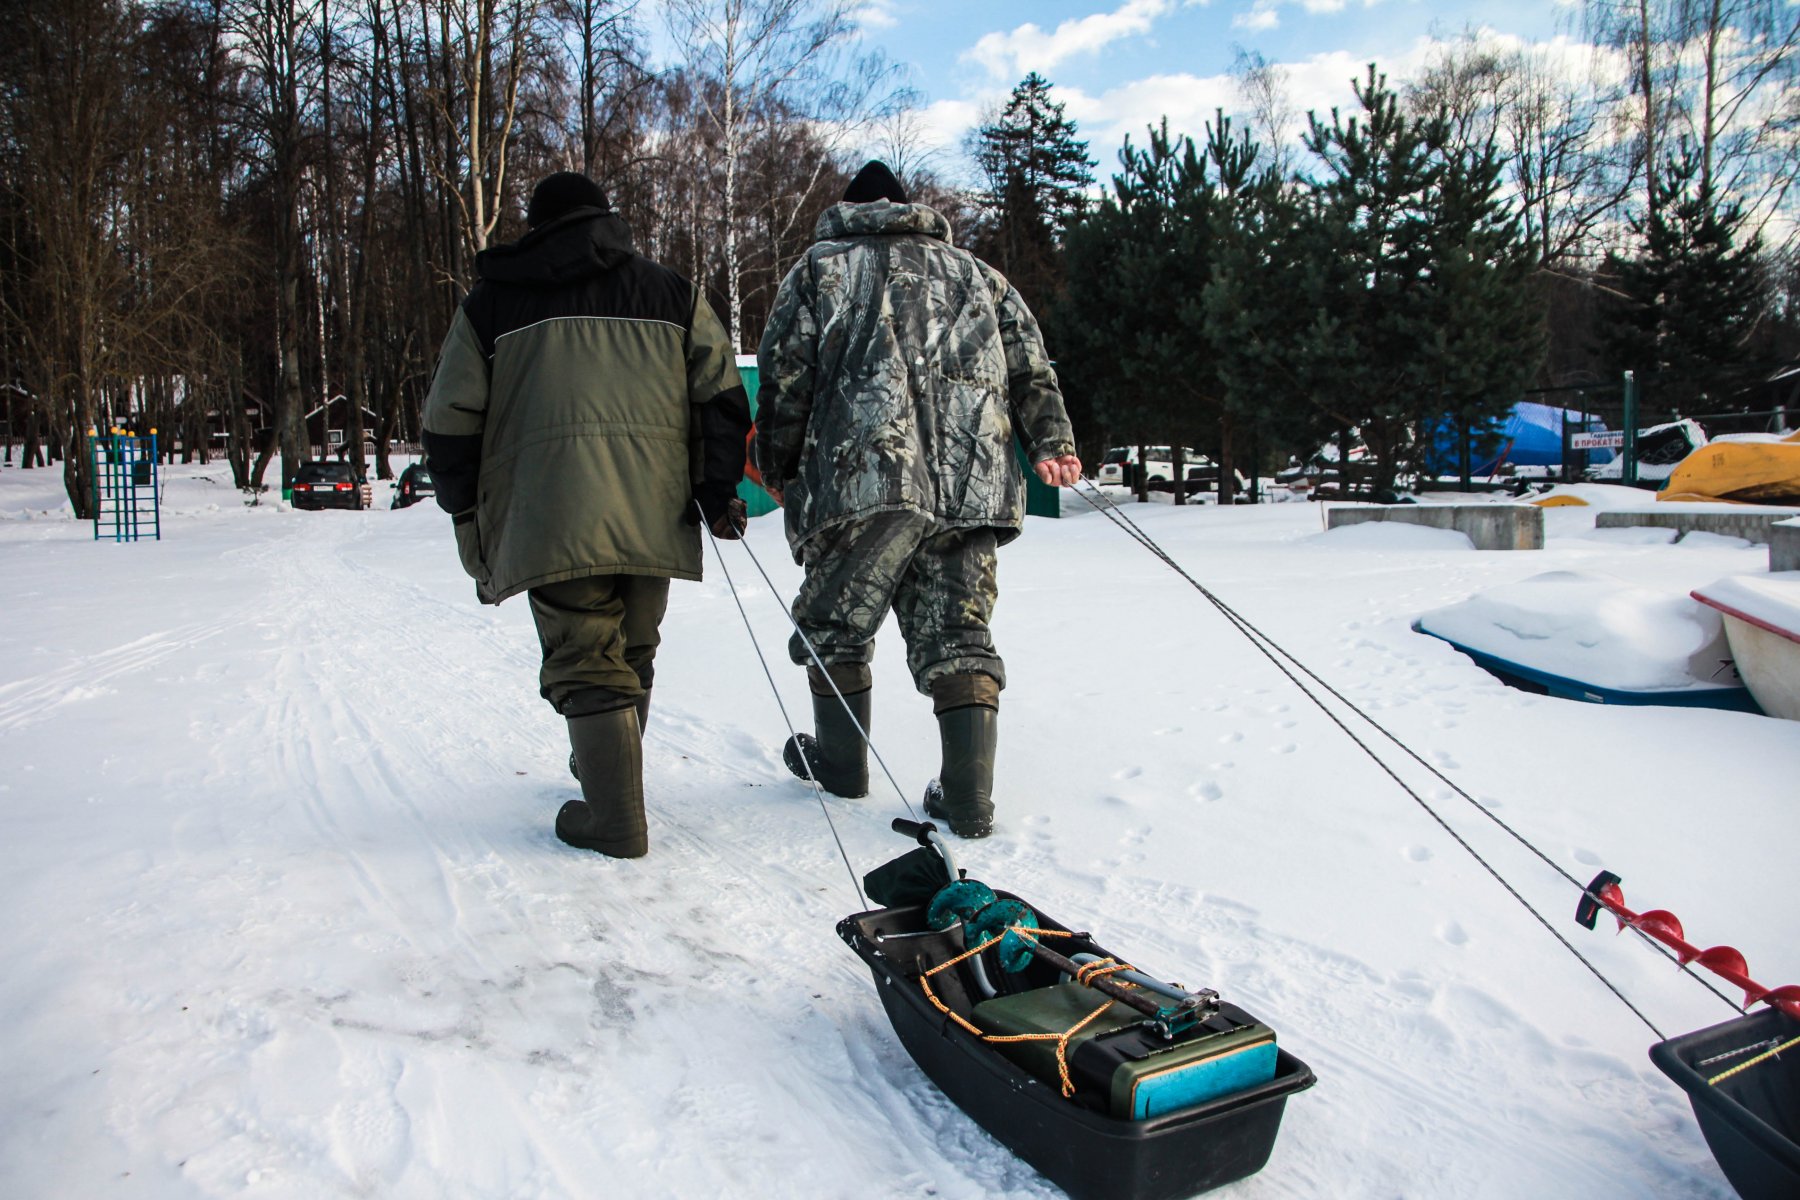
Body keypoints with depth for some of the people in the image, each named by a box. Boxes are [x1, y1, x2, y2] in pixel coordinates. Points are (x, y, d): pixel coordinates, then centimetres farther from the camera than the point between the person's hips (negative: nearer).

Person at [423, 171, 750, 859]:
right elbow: (721, 396, 9)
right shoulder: (672, 294, 17)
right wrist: (718, 492, 12)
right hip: (654, 518, 3)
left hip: (552, 520, -2)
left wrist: (474, 533, 17)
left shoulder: (493, 303, 13)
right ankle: (607, 774, 34)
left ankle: (615, 820, -2)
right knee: (631, 658, 18)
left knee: (585, 662, 2)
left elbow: (451, 425, 11)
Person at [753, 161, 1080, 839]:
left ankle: (841, 763, 26)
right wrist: (1051, 443, 10)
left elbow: (785, 375, 7)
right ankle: (968, 798, -1)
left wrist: (776, 468, 16)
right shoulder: (978, 275, 26)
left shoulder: (821, 266, 15)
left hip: (863, 477, -3)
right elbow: (1030, 368, 15)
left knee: (836, 621, 14)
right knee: (957, 637, 5)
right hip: (975, 484, 3)